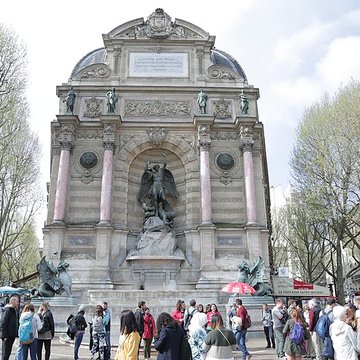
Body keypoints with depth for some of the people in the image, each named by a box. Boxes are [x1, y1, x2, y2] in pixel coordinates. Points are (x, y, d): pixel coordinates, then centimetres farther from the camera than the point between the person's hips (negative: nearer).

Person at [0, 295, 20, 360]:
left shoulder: (15, 311, 13)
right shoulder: (7, 310, -13)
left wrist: (16, 334, 11)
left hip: (12, 335, 8)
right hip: (7, 336, -8)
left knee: (8, 353, 14)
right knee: (5, 353, -3)